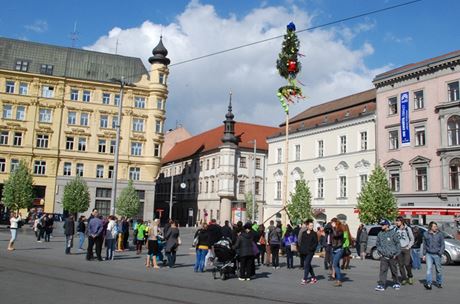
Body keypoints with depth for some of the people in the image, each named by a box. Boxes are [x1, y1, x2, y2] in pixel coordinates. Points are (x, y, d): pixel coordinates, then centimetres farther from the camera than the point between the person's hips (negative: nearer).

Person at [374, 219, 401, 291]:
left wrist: (396, 254, -9)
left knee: (394, 271, 12)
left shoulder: (393, 233, -7)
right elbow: (377, 244, 17)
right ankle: (381, 285, -10)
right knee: (383, 270, -7)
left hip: (392, 256, -2)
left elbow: (398, 244, -5)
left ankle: (396, 283, 30)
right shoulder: (380, 234, 6)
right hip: (383, 257, 2)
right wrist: (380, 252, 6)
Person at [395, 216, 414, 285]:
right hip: (399, 249, 3)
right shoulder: (395, 230, 5)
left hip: (406, 249, -3)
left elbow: (412, 239, 6)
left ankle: (410, 276, 15)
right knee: (401, 265, 2)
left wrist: (408, 247, -3)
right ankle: (404, 278, 12)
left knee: (407, 264, -9)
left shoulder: (408, 229, -2)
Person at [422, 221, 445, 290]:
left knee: (438, 269, 9)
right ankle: (429, 284, -14)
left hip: (437, 255, 0)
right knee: (429, 268, -11)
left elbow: (442, 244, 4)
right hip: (429, 254, 0)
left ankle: (439, 283, 25)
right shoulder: (426, 234, 3)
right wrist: (424, 254, 8)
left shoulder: (440, 234, 2)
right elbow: (424, 245, 10)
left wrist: (440, 252, -9)